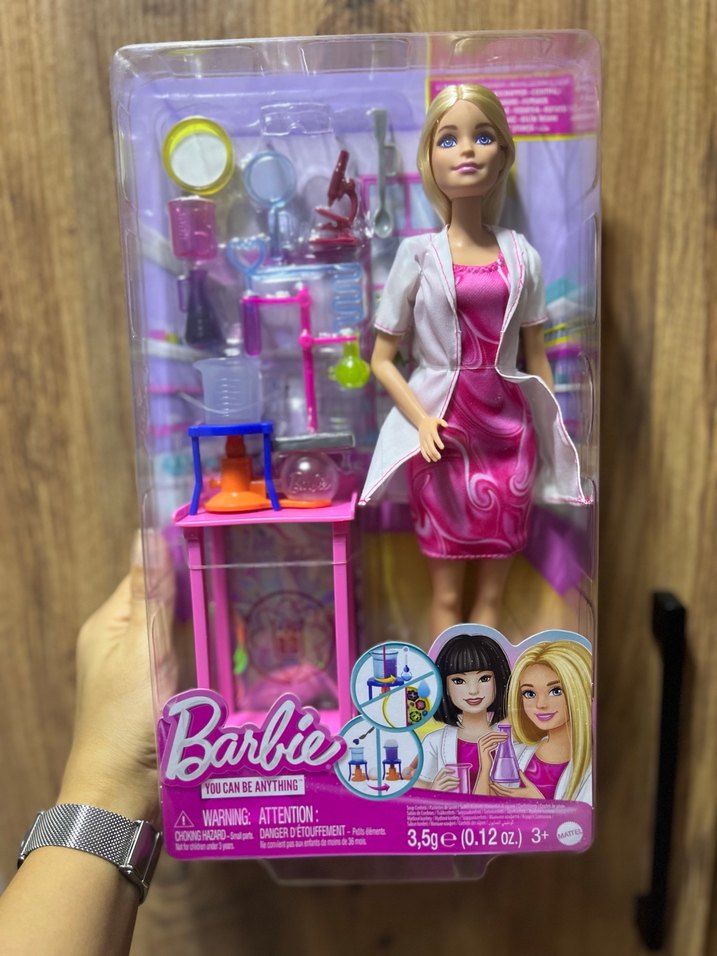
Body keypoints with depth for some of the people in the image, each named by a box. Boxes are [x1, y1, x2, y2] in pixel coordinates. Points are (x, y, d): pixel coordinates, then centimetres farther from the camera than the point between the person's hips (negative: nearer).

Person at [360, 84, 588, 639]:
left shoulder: (522, 255, 4)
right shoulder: (419, 254, -2)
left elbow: (536, 357, 9)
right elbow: (382, 358, -2)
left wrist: (552, 436, 5)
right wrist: (421, 420, -16)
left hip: (507, 430, 2)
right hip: (444, 433, -2)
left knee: (493, 589, 10)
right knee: (448, 591, 8)